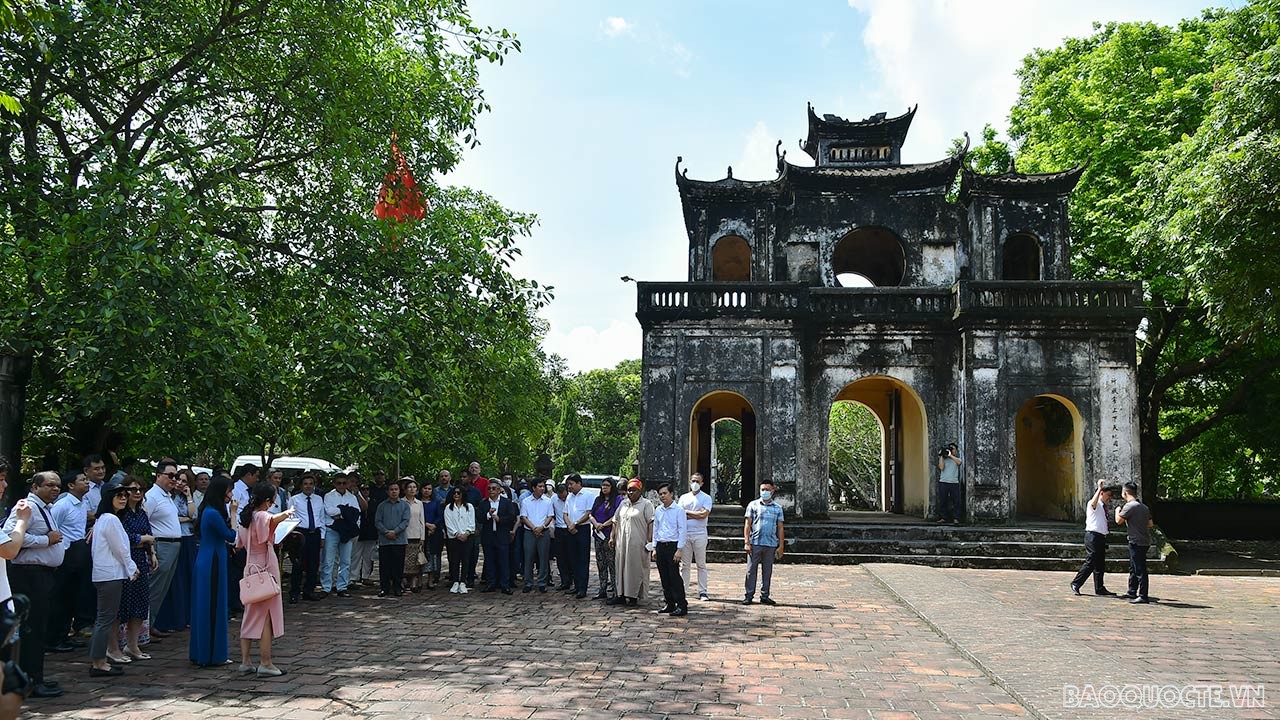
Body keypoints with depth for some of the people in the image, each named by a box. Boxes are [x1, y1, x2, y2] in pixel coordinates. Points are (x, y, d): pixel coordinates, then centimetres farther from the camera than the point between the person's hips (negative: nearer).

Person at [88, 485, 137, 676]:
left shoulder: (101, 519, 16)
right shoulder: (111, 519, -15)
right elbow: (120, 549, -13)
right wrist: (132, 568, 0)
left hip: (102, 573, 10)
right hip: (111, 574, -10)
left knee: (104, 618, 14)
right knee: (106, 619, -6)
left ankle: (97, 659, 19)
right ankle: (98, 664, -3)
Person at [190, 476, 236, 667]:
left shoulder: (209, 511, 11)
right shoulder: (213, 513, -19)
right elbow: (231, 536, -14)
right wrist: (233, 514, -10)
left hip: (205, 563, 10)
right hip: (212, 563, -10)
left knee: (205, 608, 15)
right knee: (213, 608, -1)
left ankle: (202, 652, 24)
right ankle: (212, 656, 6)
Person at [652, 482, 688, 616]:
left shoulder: (679, 510, -6)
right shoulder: (658, 510, 11)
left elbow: (682, 530, -8)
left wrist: (679, 550, -13)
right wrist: (654, 548, 13)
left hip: (673, 545, -6)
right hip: (660, 546, 6)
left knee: (674, 576, -8)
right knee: (664, 577, 9)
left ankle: (682, 605, -3)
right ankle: (669, 604, 17)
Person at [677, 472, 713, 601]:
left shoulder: (706, 498, 3)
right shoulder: (684, 497, 13)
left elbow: (704, 514, -11)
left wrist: (687, 512, -4)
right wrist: (697, 515, -7)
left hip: (700, 534, -2)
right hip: (685, 534, 3)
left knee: (701, 564, 1)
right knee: (684, 564, 4)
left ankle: (702, 592, 4)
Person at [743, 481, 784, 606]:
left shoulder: (777, 508, 10)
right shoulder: (753, 505, 5)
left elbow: (780, 528, 11)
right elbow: (747, 525, 4)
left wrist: (781, 546, 5)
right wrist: (746, 542, -4)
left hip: (771, 544, 2)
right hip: (755, 543, -2)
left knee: (768, 571, 7)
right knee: (751, 570, 0)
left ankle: (764, 595, 16)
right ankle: (749, 595, 7)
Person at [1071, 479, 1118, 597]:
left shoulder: (1103, 506, 20)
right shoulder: (1093, 504, -8)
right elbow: (1093, 502, -35)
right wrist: (1099, 488, -39)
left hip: (1101, 536, 9)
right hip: (1093, 535, -9)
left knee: (1100, 563, 10)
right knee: (1091, 562, -11)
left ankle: (1099, 588, 16)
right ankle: (1076, 583, -3)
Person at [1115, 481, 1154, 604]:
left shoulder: (1130, 506, -17)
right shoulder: (1144, 507, 11)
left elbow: (1118, 521, -13)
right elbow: (1151, 524, 15)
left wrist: (1117, 510, 5)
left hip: (1137, 542, -10)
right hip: (1144, 541, 10)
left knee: (1140, 570, -6)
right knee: (1133, 568, 19)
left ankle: (1143, 596, -4)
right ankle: (1132, 592, 29)